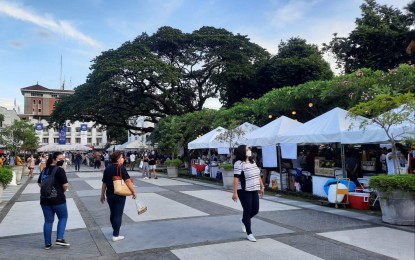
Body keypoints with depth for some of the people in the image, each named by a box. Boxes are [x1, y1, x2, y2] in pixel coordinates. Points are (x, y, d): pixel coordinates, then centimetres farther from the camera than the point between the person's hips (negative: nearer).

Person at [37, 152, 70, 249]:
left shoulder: (44, 170, 10)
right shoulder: (60, 170, -13)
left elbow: (39, 183, 19)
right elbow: (65, 185, -17)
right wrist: (62, 191, 3)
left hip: (44, 199, 6)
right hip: (57, 199, -6)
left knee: (48, 220, 13)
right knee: (63, 217, 13)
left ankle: (47, 243, 17)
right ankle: (59, 239, 3)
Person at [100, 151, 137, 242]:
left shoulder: (107, 169, 5)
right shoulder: (121, 168, -13)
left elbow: (104, 183, 10)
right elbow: (127, 181, -20)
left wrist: (102, 194, 19)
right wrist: (134, 192, -14)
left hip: (110, 195, 6)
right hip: (120, 195, -6)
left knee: (112, 213, 20)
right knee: (118, 214, 1)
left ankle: (115, 230, 37)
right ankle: (115, 235, 3)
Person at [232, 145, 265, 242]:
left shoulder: (253, 162, 12)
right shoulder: (239, 164, -13)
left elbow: (258, 175, 18)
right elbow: (236, 178, -18)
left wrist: (261, 187, 17)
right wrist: (235, 192, -22)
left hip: (254, 190, 7)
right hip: (244, 191, -7)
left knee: (255, 210, 10)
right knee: (247, 211, 0)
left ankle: (244, 220, 39)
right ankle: (249, 234, 12)